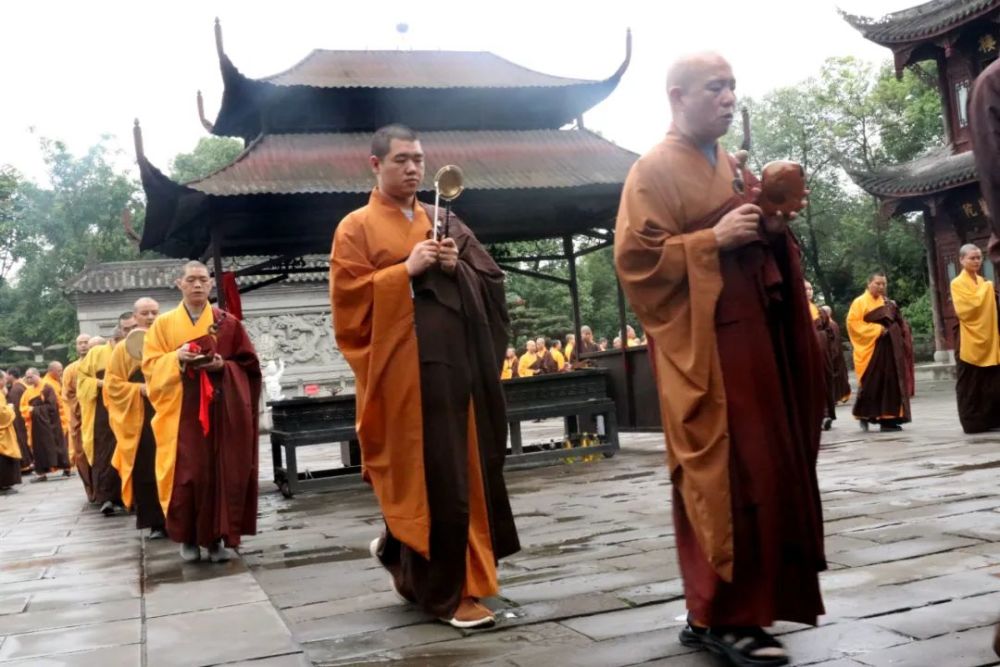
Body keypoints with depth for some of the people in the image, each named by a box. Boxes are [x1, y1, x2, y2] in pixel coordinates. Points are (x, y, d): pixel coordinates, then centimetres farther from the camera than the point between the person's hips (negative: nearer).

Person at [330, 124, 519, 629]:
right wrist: (407, 270, -14)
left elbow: (491, 280, 14)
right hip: (403, 366, -5)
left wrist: (456, 268, -6)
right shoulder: (356, 227, 4)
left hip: (455, 360, 6)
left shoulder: (445, 223, 19)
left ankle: (399, 554, 29)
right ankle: (445, 590, 5)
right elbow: (348, 296, -6)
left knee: (464, 469, 8)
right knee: (426, 474, -6)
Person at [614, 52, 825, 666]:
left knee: (763, 471, 10)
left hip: (755, 335, 9)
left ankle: (723, 609, 20)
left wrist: (774, 223, 4)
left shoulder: (734, 168, 19)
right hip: (704, 345, -9)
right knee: (727, 474, -10)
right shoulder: (655, 171, -5)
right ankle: (723, 616, -1)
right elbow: (634, 255, -14)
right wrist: (714, 238, -20)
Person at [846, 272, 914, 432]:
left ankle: (887, 419, 4)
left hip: (890, 348, 6)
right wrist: (875, 329, -17)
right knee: (872, 383, -6)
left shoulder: (888, 303, 17)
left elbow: (899, 323, 25)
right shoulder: (860, 302, -1)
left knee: (891, 383, 1)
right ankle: (864, 414, 9)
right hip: (871, 349, -6)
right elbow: (852, 322, -12)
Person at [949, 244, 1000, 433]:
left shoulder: (983, 282, 16)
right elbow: (971, 306, -18)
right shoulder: (958, 283, -6)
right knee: (971, 385, -3)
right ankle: (973, 422, 2)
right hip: (970, 341, -7)